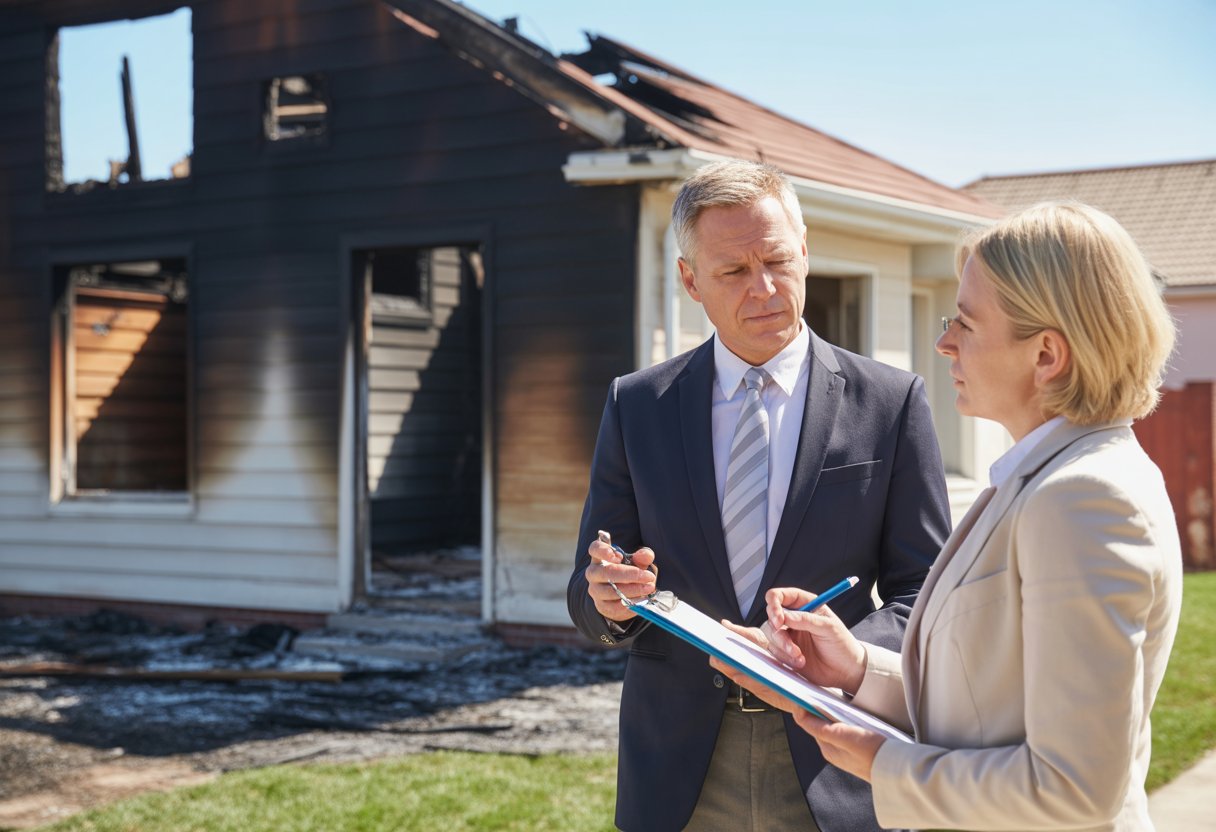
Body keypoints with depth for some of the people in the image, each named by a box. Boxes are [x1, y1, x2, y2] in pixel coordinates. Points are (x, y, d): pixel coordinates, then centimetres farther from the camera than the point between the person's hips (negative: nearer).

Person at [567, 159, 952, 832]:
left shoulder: (890, 402, -2)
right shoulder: (636, 406, 2)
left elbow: (923, 594, -2)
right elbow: (588, 599, 4)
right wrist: (609, 600, -19)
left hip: (833, 774, -1)